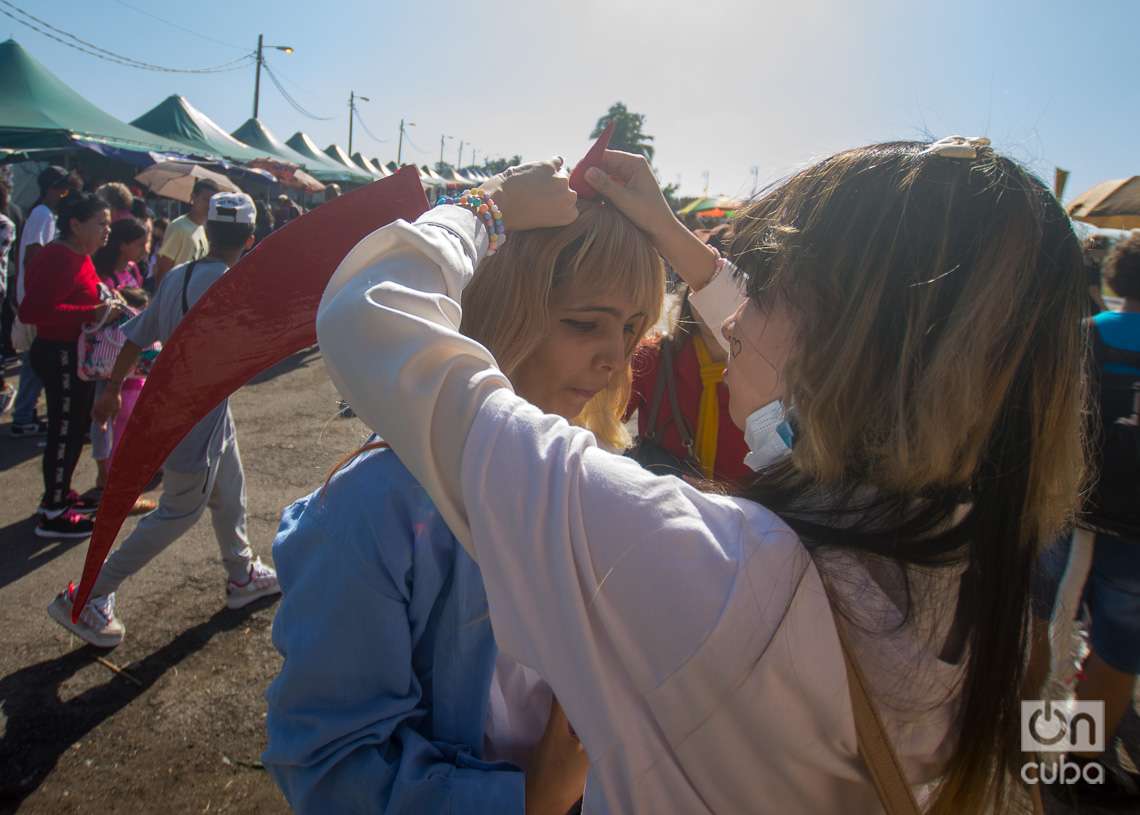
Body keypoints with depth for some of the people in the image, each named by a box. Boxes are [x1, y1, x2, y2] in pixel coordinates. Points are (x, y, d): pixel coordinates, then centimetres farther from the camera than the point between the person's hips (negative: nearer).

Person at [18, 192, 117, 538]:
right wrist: (93, 313, -29)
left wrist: (105, 306, 5)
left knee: (76, 427, 20)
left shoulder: (78, 256, 10)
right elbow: (32, 310, -29)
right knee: (64, 431, -2)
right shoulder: (58, 259, -22)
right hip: (61, 356, -10)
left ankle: (58, 493, 36)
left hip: (75, 354, 10)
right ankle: (54, 514, 10)